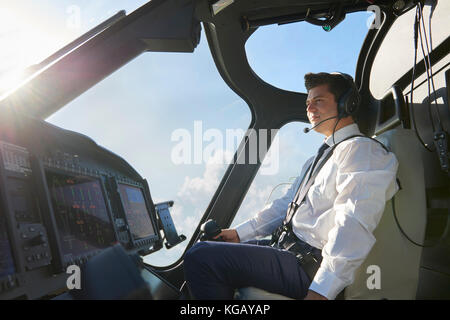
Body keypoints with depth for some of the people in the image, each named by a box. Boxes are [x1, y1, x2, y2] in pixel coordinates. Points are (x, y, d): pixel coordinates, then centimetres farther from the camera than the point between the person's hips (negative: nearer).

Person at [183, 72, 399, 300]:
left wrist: (320, 292, -30)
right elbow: (286, 204, 25)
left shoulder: (360, 150, -10)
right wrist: (239, 233, 17)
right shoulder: (317, 159, 24)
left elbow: (354, 225, -24)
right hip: (289, 247, 10)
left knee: (200, 257, -18)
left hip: (310, 266, -10)